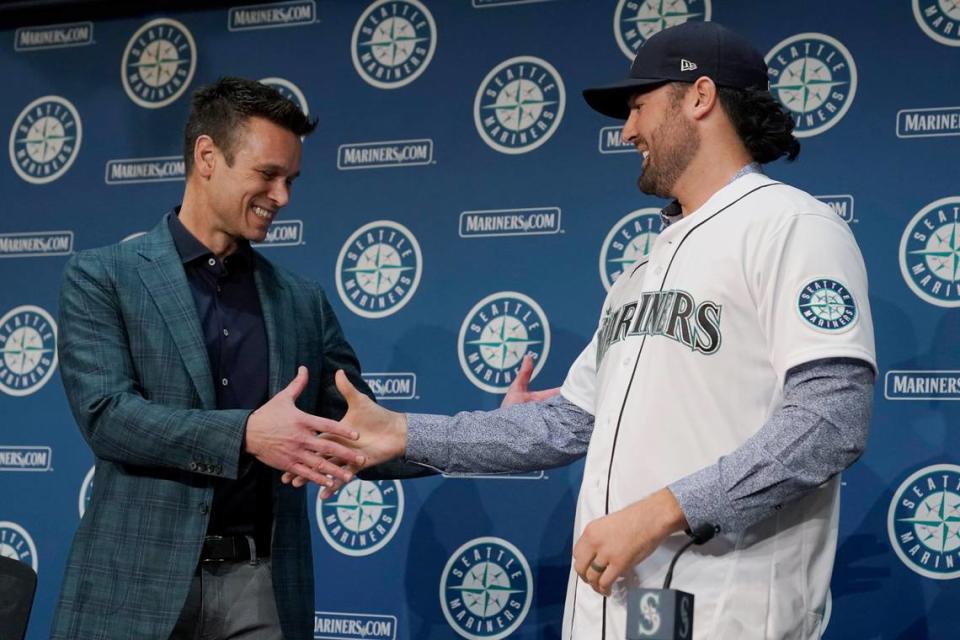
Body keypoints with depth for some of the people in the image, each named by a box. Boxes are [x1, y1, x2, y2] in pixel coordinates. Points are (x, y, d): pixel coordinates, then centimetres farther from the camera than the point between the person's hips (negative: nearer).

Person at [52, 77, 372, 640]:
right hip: (138, 583, -3)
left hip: (263, 584, 3)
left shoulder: (303, 301, 10)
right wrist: (246, 433, -25)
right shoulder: (102, 277, 0)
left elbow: (359, 433, 10)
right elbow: (106, 413, -13)